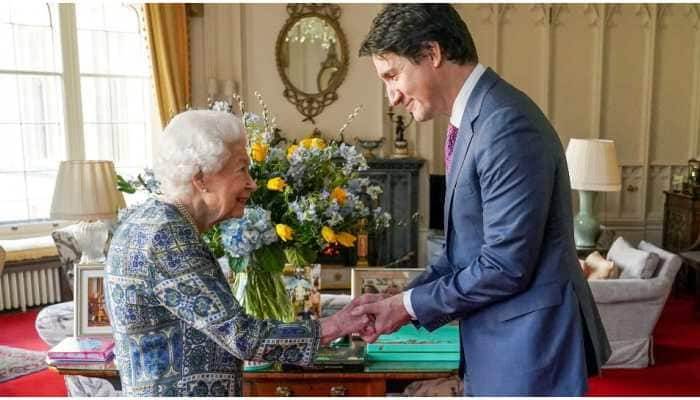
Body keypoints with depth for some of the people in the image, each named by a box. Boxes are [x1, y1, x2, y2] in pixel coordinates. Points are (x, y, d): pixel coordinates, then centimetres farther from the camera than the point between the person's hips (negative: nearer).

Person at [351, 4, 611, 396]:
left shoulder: (506, 123, -23)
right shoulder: (474, 120, 7)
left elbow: (506, 266, -23)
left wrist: (410, 305, -12)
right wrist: (403, 299, 3)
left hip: (529, 343, -8)